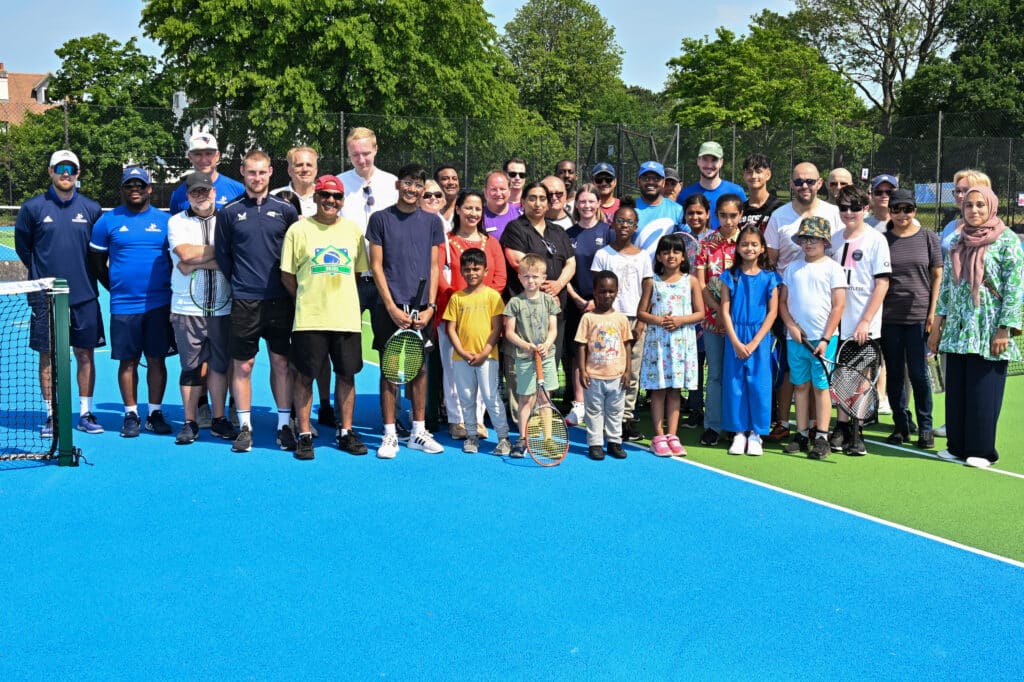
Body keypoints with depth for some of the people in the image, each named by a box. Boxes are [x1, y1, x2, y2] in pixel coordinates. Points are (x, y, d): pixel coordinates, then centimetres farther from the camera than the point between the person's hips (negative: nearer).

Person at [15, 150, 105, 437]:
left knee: (85, 354, 4)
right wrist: (42, 273, 10)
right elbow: (22, 246, 10)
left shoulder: (91, 209, 5)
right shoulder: (33, 207, 1)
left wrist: (87, 274, 8)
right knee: (48, 356, 3)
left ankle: (85, 413, 13)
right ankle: (51, 416, 12)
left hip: (84, 297, 1)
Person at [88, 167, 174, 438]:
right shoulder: (108, 221, 5)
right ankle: (131, 414, 12)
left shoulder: (164, 221, 6)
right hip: (123, 305, 0)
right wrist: (115, 287, 8)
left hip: (159, 303, 0)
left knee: (157, 359, 3)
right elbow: (97, 262, 11)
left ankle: (155, 413, 12)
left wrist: (168, 287, 4)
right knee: (128, 361, 3)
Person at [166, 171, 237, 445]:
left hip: (222, 307, 1)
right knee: (191, 367, 3)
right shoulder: (177, 222, 7)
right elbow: (185, 253, -11)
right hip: (187, 307, -1)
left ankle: (218, 420, 16)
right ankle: (190, 422, 12)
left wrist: (195, 263, -10)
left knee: (220, 364, 6)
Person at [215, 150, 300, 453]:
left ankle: (284, 425, 14)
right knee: (242, 365, 2)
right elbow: (222, 255, 9)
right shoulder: (229, 212, 3)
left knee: (281, 362, 5)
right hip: (244, 301, 0)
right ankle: (245, 427, 12)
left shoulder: (285, 210, 5)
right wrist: (238, 282, 8)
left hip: (280, 300, 1)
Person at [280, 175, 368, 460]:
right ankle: (304, 435, 11)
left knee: (347, 374, 8)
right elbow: (287, 275, 3)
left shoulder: (353, 230, 9)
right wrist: (307, 300, -1)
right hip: (309, 318, -3)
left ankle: (346, 432, 20)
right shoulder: (299, 230, 1)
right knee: (305, 375, 1)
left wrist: (348, 300, 5)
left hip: (347, 316, 3)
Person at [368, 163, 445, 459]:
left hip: (421, 309, 3)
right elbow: (376, 266, -1)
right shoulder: (381, 219, 2)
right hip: (390, 308, -2)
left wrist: (430, 307, -3)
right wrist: (392, 307, -9)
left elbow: (434, 267, 8)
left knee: (419, 368, 7)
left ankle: (418, 431, 16)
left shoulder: (432, 222, 9)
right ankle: (390, 434, 7)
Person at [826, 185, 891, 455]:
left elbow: (882, 284, -9)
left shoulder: (876, 240, -5)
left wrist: (865, 322, -14)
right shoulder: (834, 239, 9)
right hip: (838, 321, 4)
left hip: (864, 325, -4)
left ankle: (857, 433, 10)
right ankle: (840, 429, 16)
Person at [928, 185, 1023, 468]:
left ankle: (982, 450, 9)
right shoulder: (958, 241, 11)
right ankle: (958, 447, 18)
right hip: (957, 328, 5)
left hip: (988, 331, -5)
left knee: (983, 391, -1)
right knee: (956, 390, 7)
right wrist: (937, 326, 11)